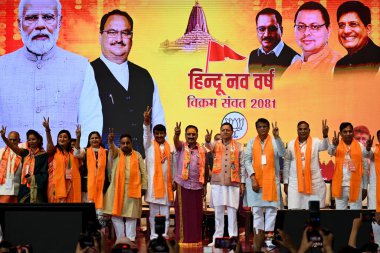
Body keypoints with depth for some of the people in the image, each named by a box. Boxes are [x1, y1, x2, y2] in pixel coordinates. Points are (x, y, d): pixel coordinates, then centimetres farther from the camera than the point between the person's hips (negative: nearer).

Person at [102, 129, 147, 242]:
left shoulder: (137, 155, 9)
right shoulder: (116, 153, 7)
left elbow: (143, 172, 8)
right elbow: (112, 148, -17)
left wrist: (144, 187, -1)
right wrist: (110, 140, -39)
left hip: (133, 189, 0)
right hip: (117, 188, 1)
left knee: (131, 215, 1)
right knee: (116, 214, -1)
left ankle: (130, 240, 5)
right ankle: (120, 239, 8)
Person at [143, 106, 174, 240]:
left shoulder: (168, 146, 8)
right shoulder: (149, 145, 1)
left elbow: (171, 164, 8)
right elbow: (146, 134, -19)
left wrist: (173, 181, 3)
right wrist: (147, 122, -38)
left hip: (166, 183, 2)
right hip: (153, 183, -2)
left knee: (165, 212, 5)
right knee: (154, 212, 3)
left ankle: (164, 235, 10)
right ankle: (154, 235, 9)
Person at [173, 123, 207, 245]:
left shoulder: (202, 150, 8)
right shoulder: (181, 146, 2)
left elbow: (204, 169, 12)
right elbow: (176, 141, -22)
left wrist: (205, 185, 10)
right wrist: (176, 134, -45)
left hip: (197, 186, 2)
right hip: (182, 185, -2)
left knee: (196, 213, 5)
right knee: (183, 213, -1)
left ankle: (196, 239, 12)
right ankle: (182, 239, 3)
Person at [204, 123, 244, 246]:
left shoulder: (238, 146, 6)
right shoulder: (216, 144, 8)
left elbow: (242, 165, 7)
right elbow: (209, 146, -17)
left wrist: (242, 183, 1)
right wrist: (207, 140, -41)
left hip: (233, 183, -1)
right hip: (217, 182, 1)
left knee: (232, 211, -2)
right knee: (218, 211, 5)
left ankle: (233, 238, 1)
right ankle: (217, 238, 10)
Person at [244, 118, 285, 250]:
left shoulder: (274, 141, 3)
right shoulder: (251, 142, 5)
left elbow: (282, 153, -14)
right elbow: (247, 160, 0)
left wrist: (277, 136, -24)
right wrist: (252, 177, -11)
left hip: (271, 180, -1)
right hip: (255, 180, 1)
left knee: (271, 208, -2)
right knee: (257, 208, 4)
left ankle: (269, 236, 2)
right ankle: (258, 237, 9)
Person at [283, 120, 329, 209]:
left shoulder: (315, 142, 1)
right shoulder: (291, 144, 6)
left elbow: (324, 146, -21)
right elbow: (286, 164, 10)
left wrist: (325, 135, -42)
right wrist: (285, 183, 8)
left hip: (314, 183, -1)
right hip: (295, 183, 1)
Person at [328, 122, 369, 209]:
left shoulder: (360, 146, 2)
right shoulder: (337, 146, 0)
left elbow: (365, 167, 6)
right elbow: (330, 152, -25)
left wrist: (365, 187, 4)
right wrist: (334, 145, -49)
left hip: (356, 186, 0)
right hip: (341, 185, 0)